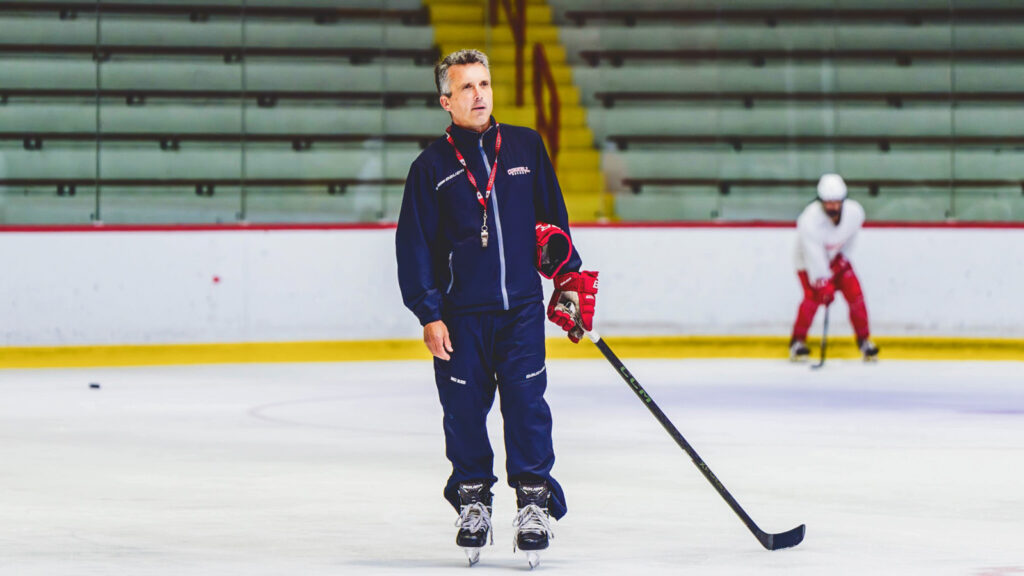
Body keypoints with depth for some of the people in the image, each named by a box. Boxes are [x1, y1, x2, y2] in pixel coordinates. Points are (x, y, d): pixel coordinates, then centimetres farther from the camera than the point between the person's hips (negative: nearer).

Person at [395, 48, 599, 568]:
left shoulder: (526, 148, 9)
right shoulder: (432, 166, 3)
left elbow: (553, 220, 16)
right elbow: (415, 246, 2)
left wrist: (570, 281, 11)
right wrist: (429, 316, -5)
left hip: (521, 307, 1)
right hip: (460, 313, -1)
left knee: (527, 403, -6)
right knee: (465, 408, 2)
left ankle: (534, 501, 0)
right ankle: (473, 498, 18)